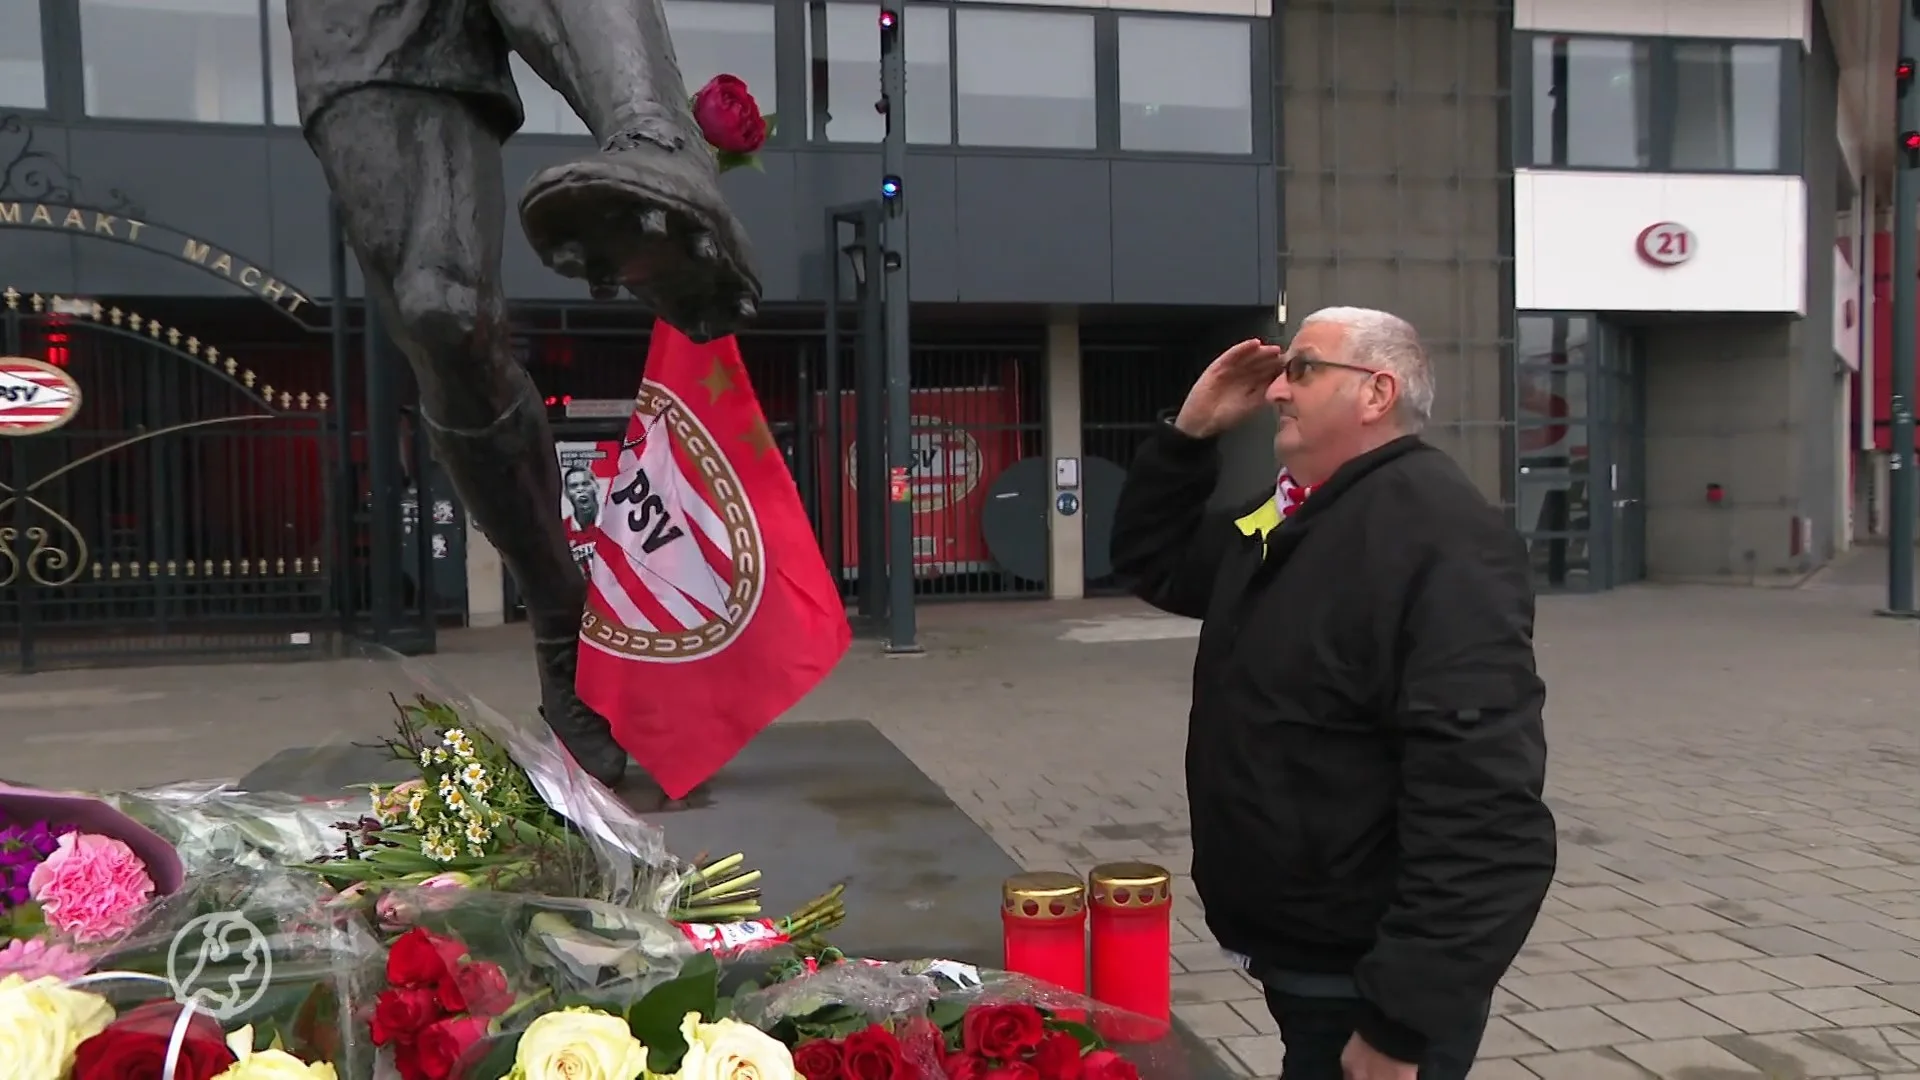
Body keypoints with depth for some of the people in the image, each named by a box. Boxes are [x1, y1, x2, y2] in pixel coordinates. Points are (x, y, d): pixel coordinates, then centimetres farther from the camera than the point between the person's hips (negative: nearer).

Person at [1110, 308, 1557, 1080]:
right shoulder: (1286, 517, 9)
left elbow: (1479, 802, -28)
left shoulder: (1438, 533, -22)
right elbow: (1153, 564, 22)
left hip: (1370, 983, -9)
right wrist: (1190, 430, 5)